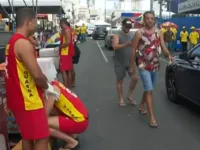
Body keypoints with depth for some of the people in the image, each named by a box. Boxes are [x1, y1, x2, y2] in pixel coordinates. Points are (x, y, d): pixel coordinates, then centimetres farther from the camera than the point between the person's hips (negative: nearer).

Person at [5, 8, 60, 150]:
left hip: (19, 98, 10)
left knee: (28, 136, 19)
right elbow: (36, 74, -24)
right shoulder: (23, 43, -20)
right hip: (28, 101, -10)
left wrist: (44, 85, 11)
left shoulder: (13, 41, 12)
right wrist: (48, 87, -5)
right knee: (41, 138, 0)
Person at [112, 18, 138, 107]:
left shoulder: (132, 35, 6)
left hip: (130, 62, 4)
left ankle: (130, 95, 17)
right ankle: (121, 99, 19)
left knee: (135, 78, -4)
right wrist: (125, 44, -39)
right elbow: (115, 47, -25)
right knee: (120, 81, 6)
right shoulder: (117, 36, -8)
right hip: (120, 63, -3)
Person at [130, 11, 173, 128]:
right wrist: (132, 65, -2)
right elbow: (134, 50, -3)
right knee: (149, 90, -9)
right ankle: (152, 117, -5)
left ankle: (142, 106, 42)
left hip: (155, 66, 4)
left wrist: (169, 55, -25)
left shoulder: (159, 32, 2)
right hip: (144, 66, -4)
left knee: (148, 89, 18)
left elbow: (163, 47, -4)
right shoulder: (139, 33, -8)